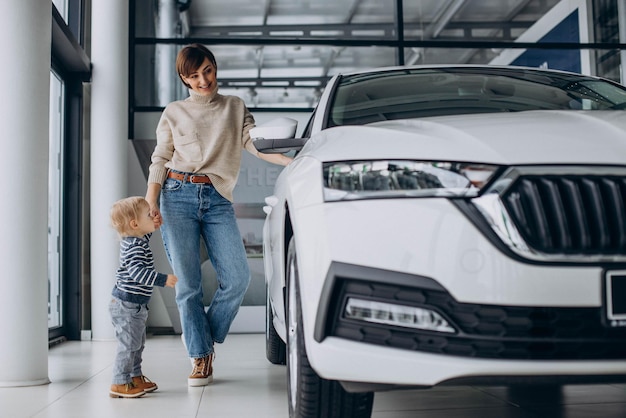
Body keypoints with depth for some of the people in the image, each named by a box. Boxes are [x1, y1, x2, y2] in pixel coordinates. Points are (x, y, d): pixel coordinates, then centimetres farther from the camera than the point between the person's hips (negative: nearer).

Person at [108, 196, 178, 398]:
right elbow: (137, 271, -34)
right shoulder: (136, 247, -22)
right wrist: (163, 279, -36)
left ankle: (135, 378, 30)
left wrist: (153, 227, 29)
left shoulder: (132, 240, 10)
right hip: (127, 305, -11)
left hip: (132, 305, 11)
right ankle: (119, 384, -2)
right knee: (129, 345, -7)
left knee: (137, 344, 20)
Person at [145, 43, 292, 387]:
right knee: (188, 283, -3)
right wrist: (151, 201, -2)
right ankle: (200, 358, 7)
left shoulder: (234, 107, 15)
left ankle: (203, 337, 13)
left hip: (217, 200, 1)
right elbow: (160, 159, 10)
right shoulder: (174, 113, 12)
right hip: (178, 197, -1)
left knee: (237, 278, -11)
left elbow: (256, 144, 6)